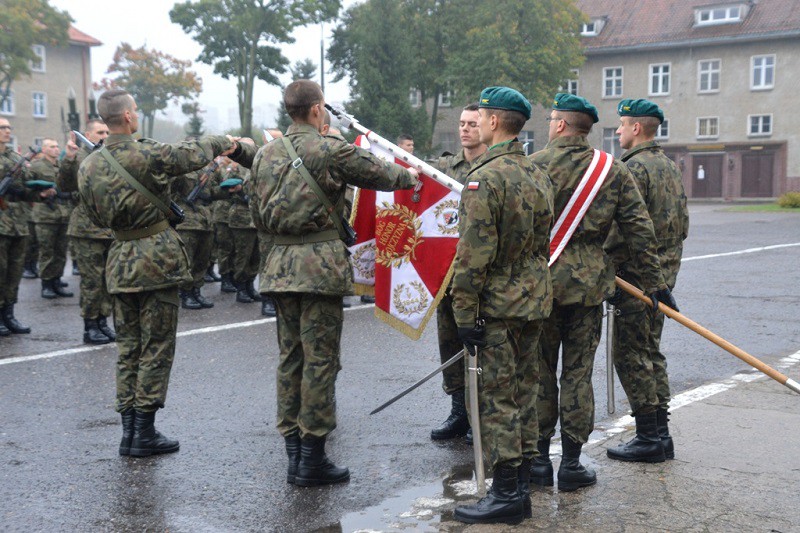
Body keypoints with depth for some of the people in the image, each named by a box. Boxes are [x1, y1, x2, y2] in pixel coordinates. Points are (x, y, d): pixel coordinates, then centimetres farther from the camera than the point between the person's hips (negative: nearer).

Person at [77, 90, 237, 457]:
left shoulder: (87, 166, 5)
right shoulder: (146, 155, -15)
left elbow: (96, 216, 14)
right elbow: (193, 152, -3)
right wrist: (223, 142, 16)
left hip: (120, 259, 6)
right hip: (156, 257, -6)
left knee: (128, 347, 13)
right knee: (157, 348, 2)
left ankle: (128, 431, 16)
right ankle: (145, 433, 5)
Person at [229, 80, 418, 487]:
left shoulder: (265, 153, 11)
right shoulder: (329, 150, -8)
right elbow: (379, 174, 1)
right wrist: (410, 176, 21)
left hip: (280, 262, 7)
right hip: (320, 262, -7)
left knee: (290, 357, 12)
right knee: (320, 359, -1)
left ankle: (293, 453, 17)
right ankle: (312, 459, 3)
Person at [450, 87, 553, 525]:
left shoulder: (484, 178, -17)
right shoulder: (538, 176, 11)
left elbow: (474, 255, -21)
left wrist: (466, 314, -16)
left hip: (498, 304, -9)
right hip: (535, 301, 9)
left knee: (497, 397, -1)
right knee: (523, 390, 15)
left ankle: (506, 494, 4)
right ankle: (521, 483, 25)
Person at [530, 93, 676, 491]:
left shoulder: (532, 166, -5)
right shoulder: (613, 171, 4)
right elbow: (640, 230, 3)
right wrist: (654, 281, 8)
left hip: (539, 280, -2)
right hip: (588, 284, 2)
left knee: (540, 372, 9)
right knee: (578, 374, 8)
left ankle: (539, 459, 15)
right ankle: (571, 464, 13)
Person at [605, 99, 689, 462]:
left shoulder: (634, 167, -14)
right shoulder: (671, 166, 15)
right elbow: (682, 224, 18)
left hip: (636, 275, -9)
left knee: (630, 357, -2)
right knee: (651, 352, 15)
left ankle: (649, 439, 2)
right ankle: (660, 434, 20)